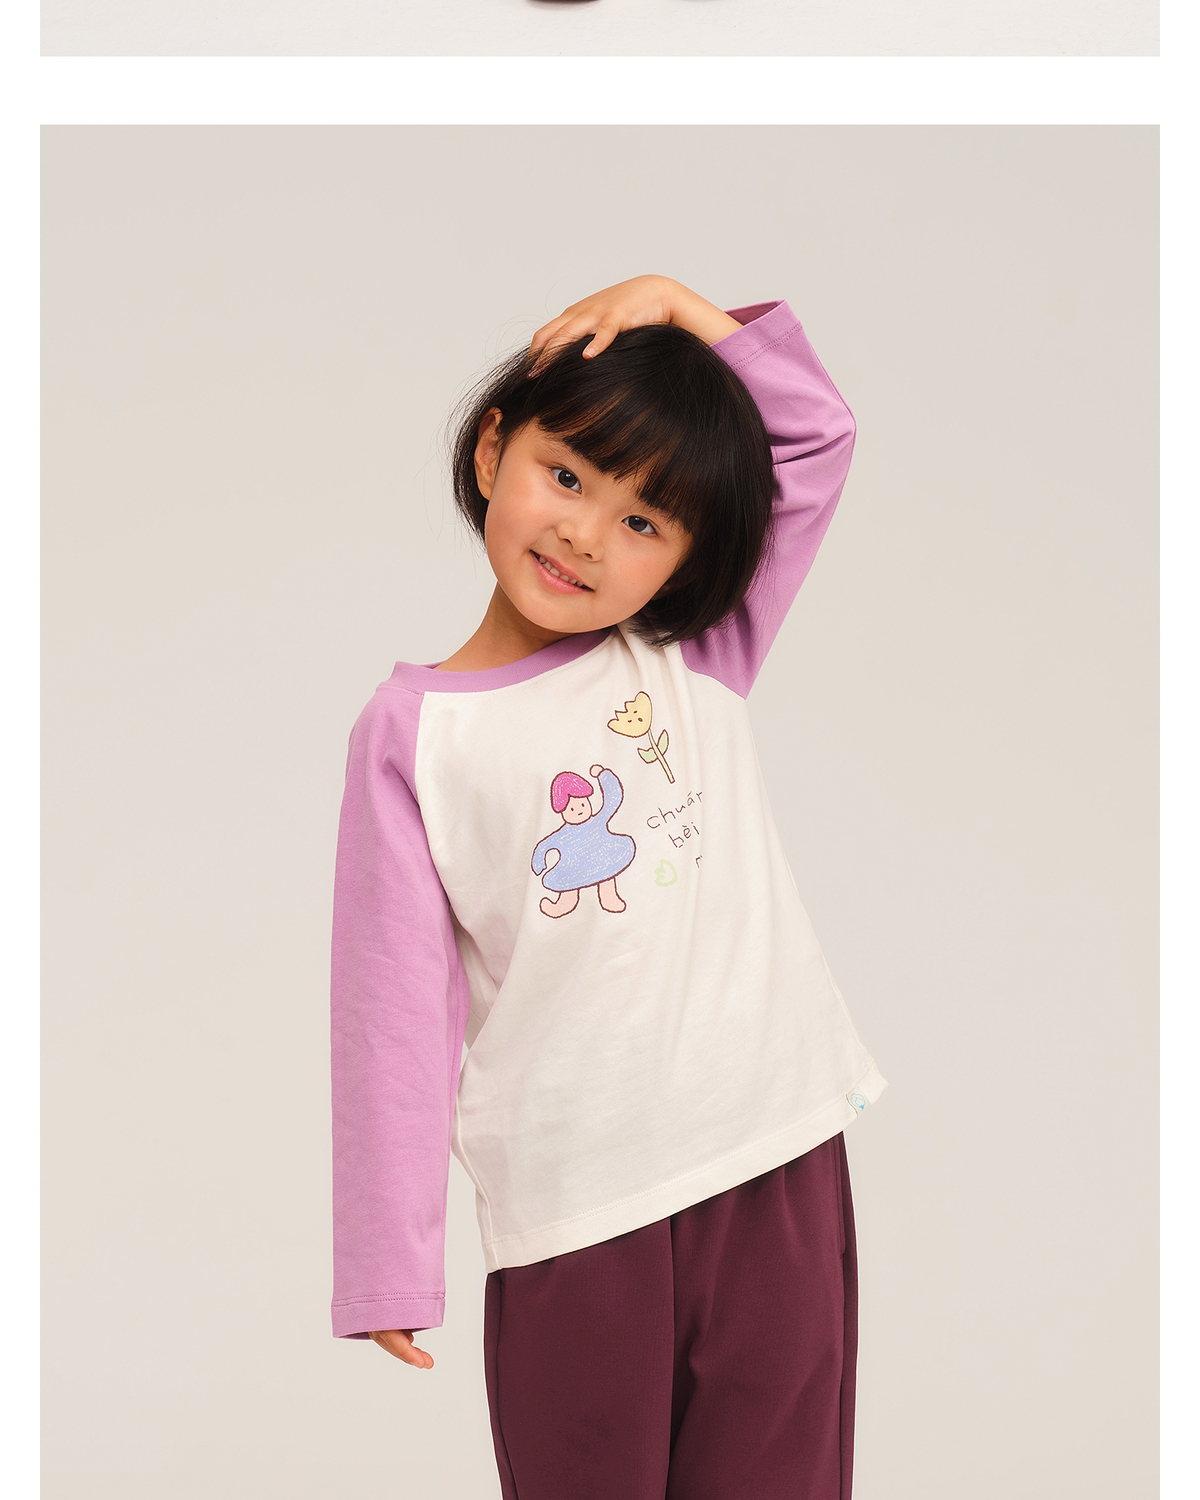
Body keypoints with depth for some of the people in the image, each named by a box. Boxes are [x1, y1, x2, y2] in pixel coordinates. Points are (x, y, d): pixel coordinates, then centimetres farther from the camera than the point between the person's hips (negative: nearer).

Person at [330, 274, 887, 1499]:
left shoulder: (699, 662, 6)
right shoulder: (412, 732, -1)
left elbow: (819, 433, 11)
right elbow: (395, 1003, -2)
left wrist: (677, 304, 2)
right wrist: (388, 1267, -2)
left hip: (778, 1168, 2)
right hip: (571, 1216, -2)